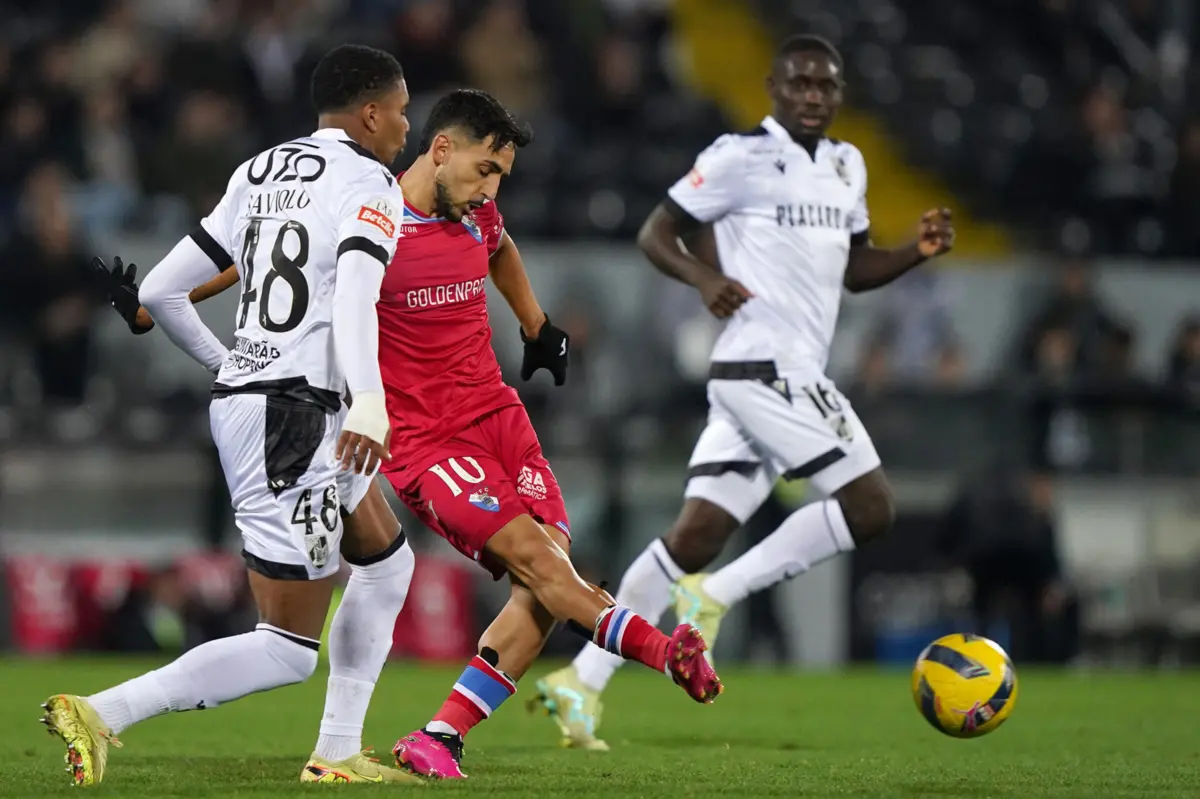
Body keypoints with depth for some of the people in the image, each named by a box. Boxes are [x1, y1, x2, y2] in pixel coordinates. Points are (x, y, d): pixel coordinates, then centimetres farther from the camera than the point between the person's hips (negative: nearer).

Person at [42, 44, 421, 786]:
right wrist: (370, 404, -41)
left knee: (387, 560, 25)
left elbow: (161, 291, 15)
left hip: (242, 394, 9)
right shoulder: (368, 187, -8)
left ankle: (338, 752, 23)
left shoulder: (260, 173, 14)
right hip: (292, 418, -9)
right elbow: (355, 300, -27)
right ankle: (102, 714, -15)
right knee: (289, 651, -5)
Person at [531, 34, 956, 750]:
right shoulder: (741, 157, -5)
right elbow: (657, 232, -2)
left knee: (697, 535, 4)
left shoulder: (847, 166, 19)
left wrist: (917, 252, 10)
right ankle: (713, 597, -5)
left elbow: (853, 268, 29)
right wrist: (704, 277, -21)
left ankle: (582, 683, 4)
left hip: (793, 376, 8)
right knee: (871, 506, -13)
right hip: (765, 365, -8)